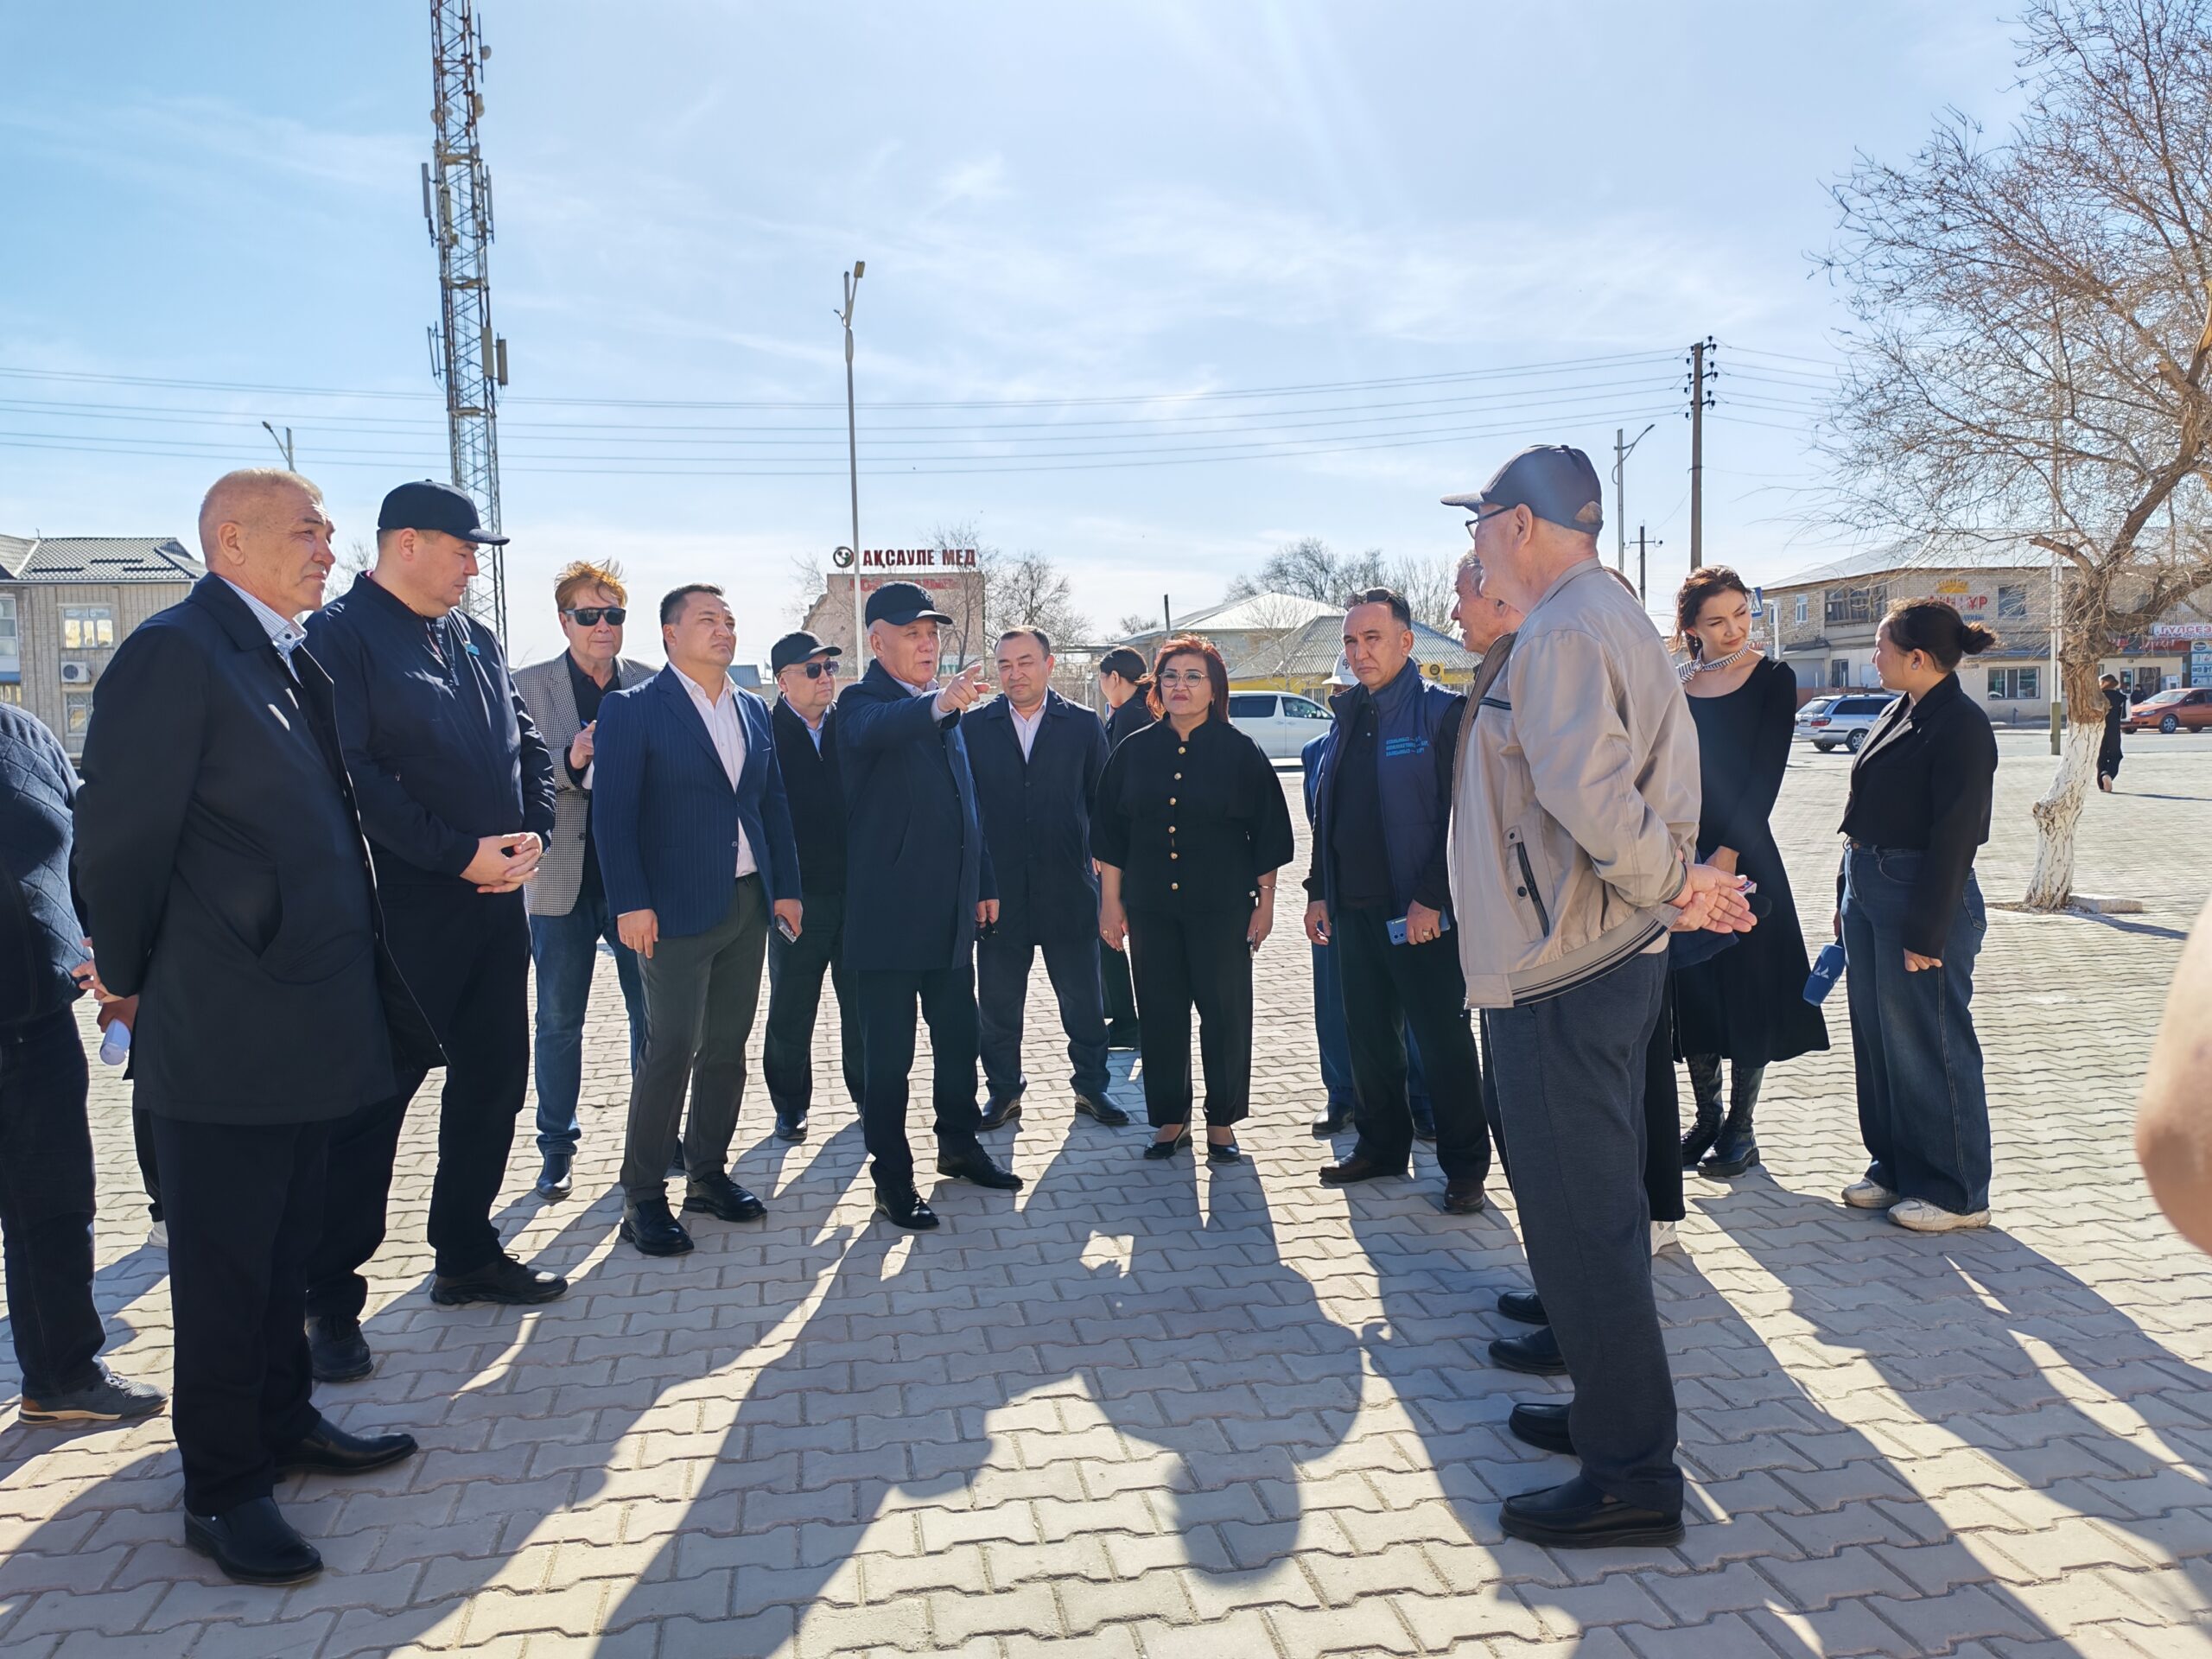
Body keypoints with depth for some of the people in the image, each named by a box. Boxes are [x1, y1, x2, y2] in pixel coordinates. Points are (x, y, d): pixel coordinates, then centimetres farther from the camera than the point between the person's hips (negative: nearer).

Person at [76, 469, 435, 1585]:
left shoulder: (290, 658, 12)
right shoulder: (173, 653, -15)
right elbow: (120, 834, -14)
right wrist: (134, 979, -3)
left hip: (306, 1020, 8)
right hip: (222, 1034, -8)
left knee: (286, 1247, 20)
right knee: (223, 1264, 6)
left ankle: (284, 1423, 37)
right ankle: (221, 1489, 20)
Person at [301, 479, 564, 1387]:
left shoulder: (475, 639, 15)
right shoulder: (342, 634, -8)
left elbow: (527, 743, 15)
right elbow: (352, 774, -18)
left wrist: (532, 833, -2)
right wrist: (459, 854, -18)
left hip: (498, 897, 8)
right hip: (403, 908, -7)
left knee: (494, 1081, 14)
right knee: (373, 1097, 0)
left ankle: (466, 1254, 30)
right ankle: (331, 1299, 13)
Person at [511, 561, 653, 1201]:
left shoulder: (652, 685, 3)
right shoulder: (527, 685, -1)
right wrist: (569, 762, -22)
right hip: (563, 879, -1)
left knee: (652, 1016, 10)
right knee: (559, 1022, 10)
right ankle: (557, 1149, 24)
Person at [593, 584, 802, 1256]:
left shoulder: (753, 710, 12)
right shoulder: (632, 709, -5)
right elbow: (613, 811, -10)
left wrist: (786, 887, 9)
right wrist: (630, 904, -16)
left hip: (747, 900, 6)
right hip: (677, 909, -6)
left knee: (727, 1046, 11)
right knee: (671, 1049, -5)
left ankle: (708, 1174, 24)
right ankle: (643, 1196, 7)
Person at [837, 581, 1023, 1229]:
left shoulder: (947, 707, 13)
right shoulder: (861, 702, -8)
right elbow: (876, 730, -34)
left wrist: (984, 881, 15)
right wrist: (937, 704, -53)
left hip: (950, 908, 7)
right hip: (888, 909, -7)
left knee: (959, 1037, 17)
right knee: (890, 1052, 1)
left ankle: (959, 1145, 33)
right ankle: (892, 1177, 11)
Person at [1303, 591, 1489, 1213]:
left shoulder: (1444, 712, -8)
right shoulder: (1347, 715, 13)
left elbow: (1459, 816, -14)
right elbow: (1325, 811, 17)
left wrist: (1431, 899, -18)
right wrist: (1319, 892, 13)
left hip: (1419, 912, -7)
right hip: (1355, 908, 7)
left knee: (1443, 1040, 3)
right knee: (1368, 1035, 15)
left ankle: (1466, 1166, 15)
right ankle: (1382, 1146, 29)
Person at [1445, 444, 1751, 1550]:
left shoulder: (1562, 634, -17)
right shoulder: (1615, 619, 17)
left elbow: (1590, 794, -28)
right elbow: (1665, 777, 17)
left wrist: (1673, 885, -15)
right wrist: (1677, 881, 5)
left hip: (1562, 973, -11)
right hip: (1606, 955, 11)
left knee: (1580, 1217, -2)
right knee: (1595, 1206, 20)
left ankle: (1630, 1475, 9)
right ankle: (1615, 1411, 34)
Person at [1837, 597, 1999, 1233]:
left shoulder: (1962, 726, -16)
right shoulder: (1898, 713, 11)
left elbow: (1954, 836, -18)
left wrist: (1926, 932, -19)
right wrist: (1849, 895, 14)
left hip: (1925, 897, -9)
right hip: (1869, 892, 9)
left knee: (1928, 1048, 1)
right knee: (1876, 1039, 15)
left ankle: (1957, 1192, 15)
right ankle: (1896, 1167, 29)